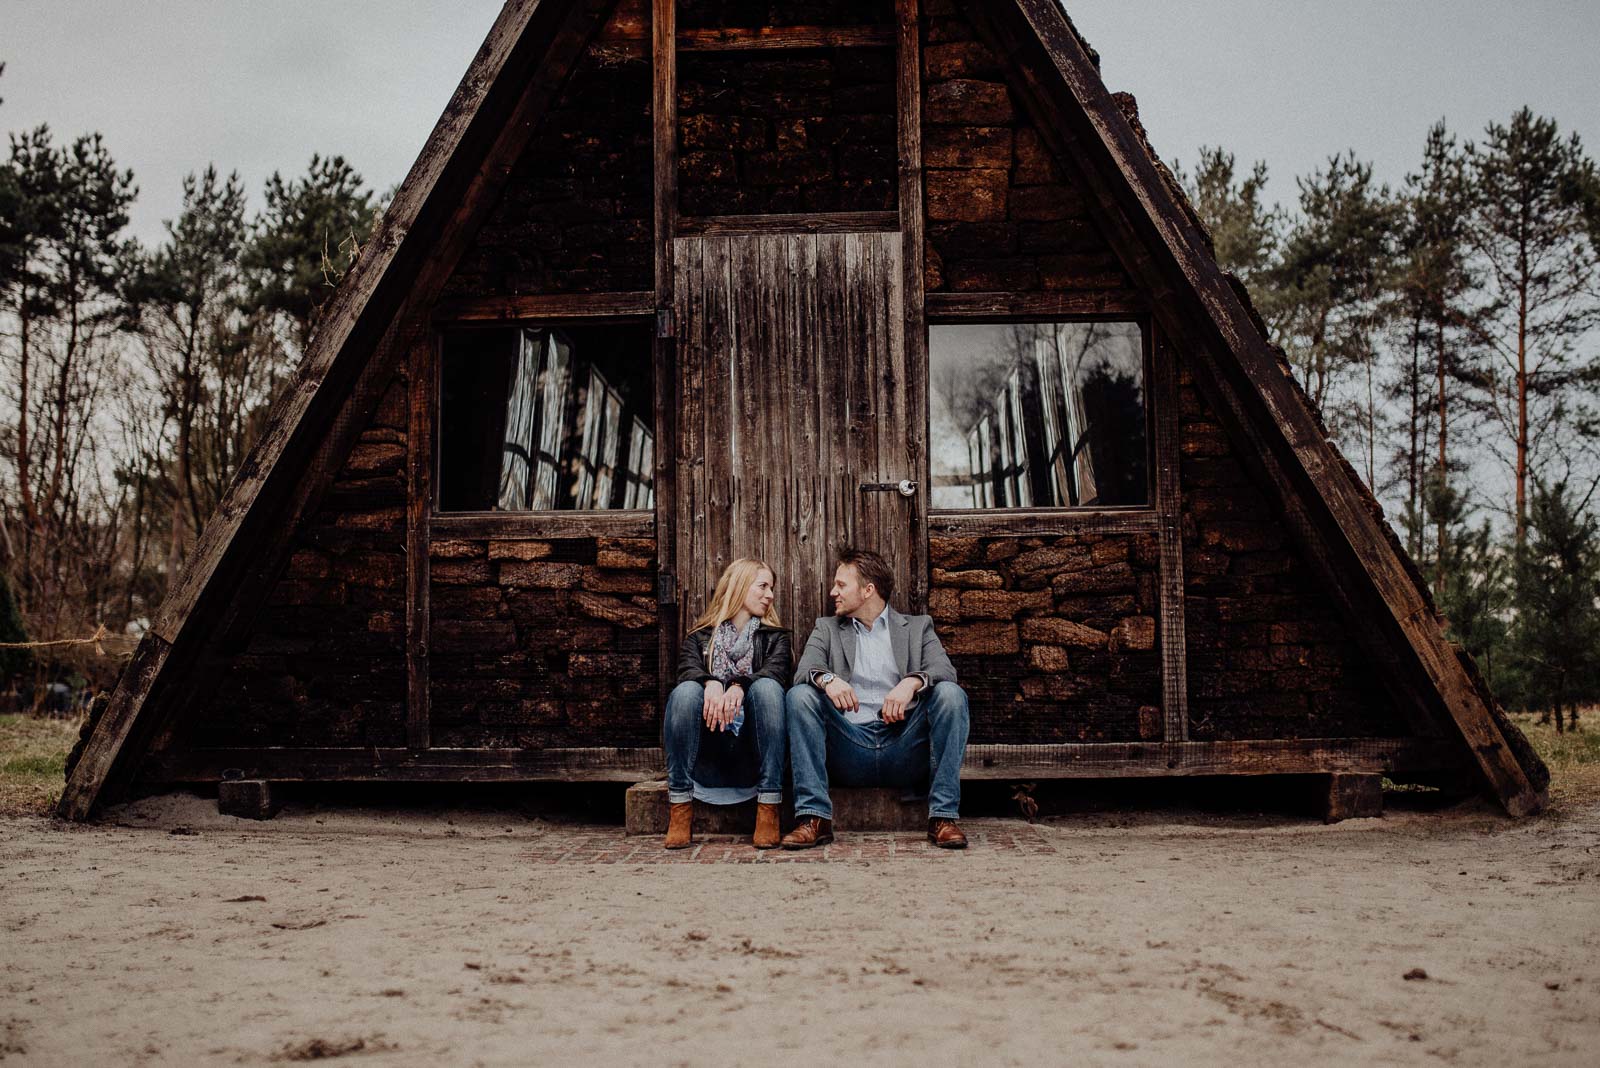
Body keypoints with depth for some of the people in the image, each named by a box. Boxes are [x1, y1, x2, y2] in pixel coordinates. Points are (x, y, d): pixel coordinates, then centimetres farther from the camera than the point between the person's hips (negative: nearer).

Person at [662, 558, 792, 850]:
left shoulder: (775, 637, 22)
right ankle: (680, 811, -28)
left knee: (766, 686, -27)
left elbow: (776, 671, -1)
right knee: (686, 691, -27)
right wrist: (711, 683, -26)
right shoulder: (699, 637, 21)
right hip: (707, 755, 0)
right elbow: (688, 669, -1)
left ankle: (768, 809, -31)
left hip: (753, 748, 0)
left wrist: (739, 687, -24)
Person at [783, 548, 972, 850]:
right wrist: (827, 679, -21)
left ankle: (943, 816, -24)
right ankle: (814, 817, -25)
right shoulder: (827, 628, 21)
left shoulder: (918, 626, 18)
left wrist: (912, 682, -21)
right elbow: (804, 671, 2)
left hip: (905, 751, -1)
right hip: (849, 750, 1)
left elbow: (946, 672, 0)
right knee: (800, 696, -21)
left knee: (951, 693, -23)